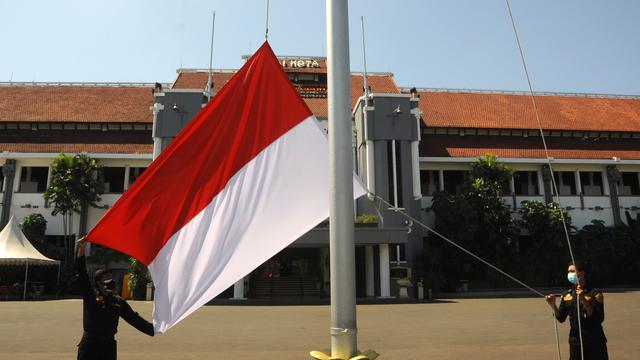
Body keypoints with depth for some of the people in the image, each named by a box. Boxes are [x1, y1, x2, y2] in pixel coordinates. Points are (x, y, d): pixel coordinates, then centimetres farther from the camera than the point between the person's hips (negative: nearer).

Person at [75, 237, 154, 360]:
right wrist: (81, 249, -21)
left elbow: (134, 318, 2)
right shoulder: (90, 296, -2)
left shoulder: (119, 302, 5)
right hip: (89, 345, -3)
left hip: (109, 346, 3)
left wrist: (153, 329, -10)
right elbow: (82, 274, -11)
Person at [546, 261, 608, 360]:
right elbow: (561, 318, 9)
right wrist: (553, 305, -9)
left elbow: (599, 319, -16)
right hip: (575, 342, 4)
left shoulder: (594, 293, -7)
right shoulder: (567, 295, 6)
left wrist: (584, 300, -26)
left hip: (594, 343, -4)